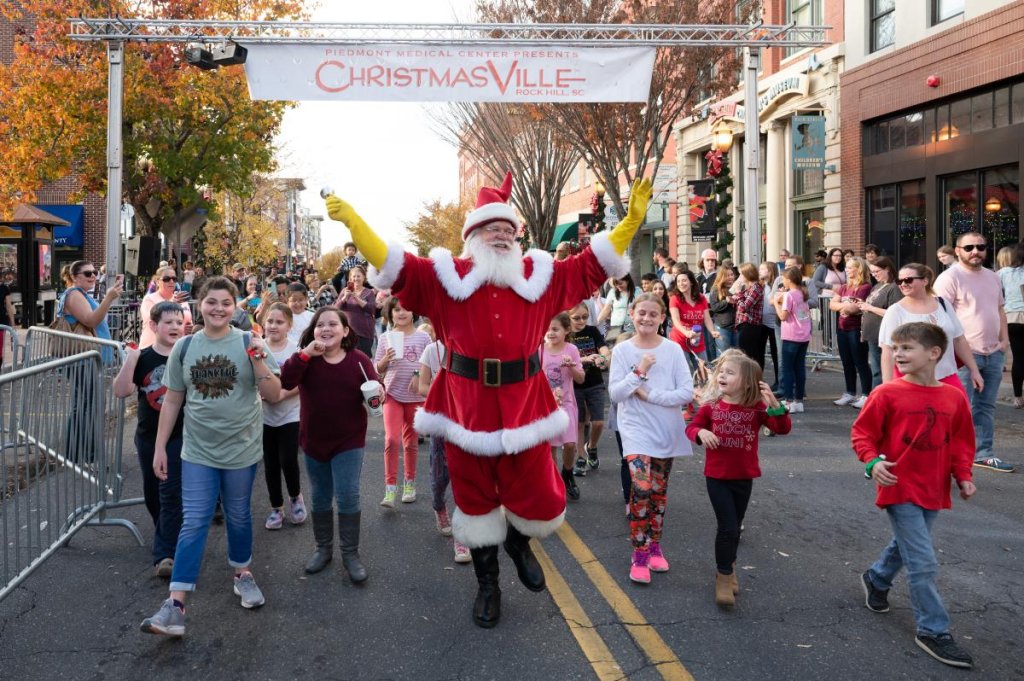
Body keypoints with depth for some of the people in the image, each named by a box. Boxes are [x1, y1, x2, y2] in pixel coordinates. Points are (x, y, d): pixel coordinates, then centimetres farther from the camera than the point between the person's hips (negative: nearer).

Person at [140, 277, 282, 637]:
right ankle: (175, 606, -3)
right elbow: (172, 400, 6)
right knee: (193, 523, -3)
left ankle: (243, 573, 38)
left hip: (241, 449, -1)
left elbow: (273, 393, -9)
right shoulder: (184, 347, 1)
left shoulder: (248, 343, -6)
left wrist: (257, 358, -23)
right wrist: (160, 447, 5)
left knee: (239, 517, 14)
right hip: (198, 452, 1)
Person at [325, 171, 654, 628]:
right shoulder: (447, 276, -1)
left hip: (523, 410, 1)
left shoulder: (540, 275, 5)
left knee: (541, 501, 4)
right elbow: (395, 266, -7)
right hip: (467, 410, -1)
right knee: (475, 499, 13)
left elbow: (593, 265, 6)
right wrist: (353, 221, -17)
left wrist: (631, 220, 0)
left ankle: (518, 540, 42)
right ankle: (487, 585, 34)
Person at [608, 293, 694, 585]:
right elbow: (615, 393, -8)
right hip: (636, 429, -2)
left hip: (666, 431, 2)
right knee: (641, 489, -16)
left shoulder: (673, 349, -3)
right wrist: (639, 371, -18)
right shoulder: (622, 350, -3)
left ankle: (654, 547, 29)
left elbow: (687, 392, -9)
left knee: (658, 492, 12)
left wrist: (649, 394, -14)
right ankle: (639, 556, -5)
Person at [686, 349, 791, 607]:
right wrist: (701, 433, -21)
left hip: (744, 477, 2)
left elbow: (782, 429, -16)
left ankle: (727, 567, 39)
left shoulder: (756, 408, -8)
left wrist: (775, 405, -32)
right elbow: (691, 426, 2)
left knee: (735, 528, 16)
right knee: (728, 527, -7)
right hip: (717, 477, -2)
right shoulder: (711, 406, -7)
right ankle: (724, 576, 10)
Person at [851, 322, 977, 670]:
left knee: (906, 546, 25)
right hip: (900, 489, -5)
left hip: (933, 491, 5)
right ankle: (933, 632, 8)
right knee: (923, 563, -5)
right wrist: (873, 462, -22)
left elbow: (961, 441, 10)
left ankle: (876, 580, 52)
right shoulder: (887, 394, -13)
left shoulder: (953, 397, -2)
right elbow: (861, 432, -7)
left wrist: (963, 476, 0)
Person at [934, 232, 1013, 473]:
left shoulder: (993, 277, 15)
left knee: (986, 407, 12)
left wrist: (1004, 338, 11)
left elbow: (1000, 309, 23)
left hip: (993, 353, 8)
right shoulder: (950, 277, -10)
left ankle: (983, 453, 21)